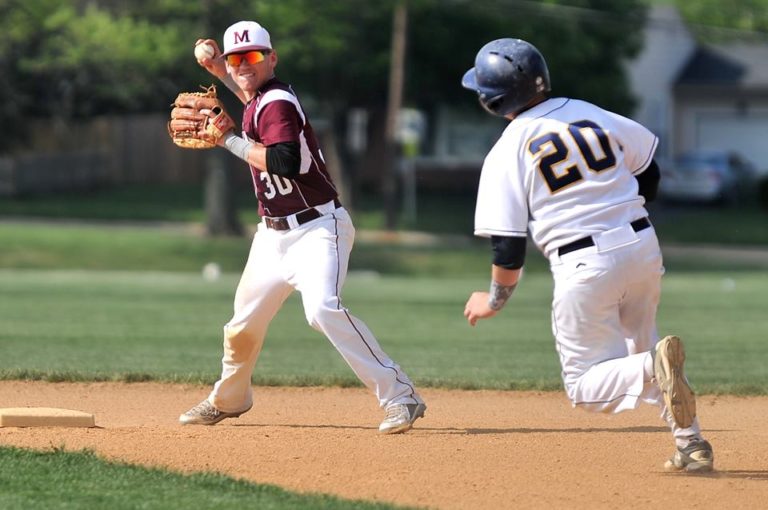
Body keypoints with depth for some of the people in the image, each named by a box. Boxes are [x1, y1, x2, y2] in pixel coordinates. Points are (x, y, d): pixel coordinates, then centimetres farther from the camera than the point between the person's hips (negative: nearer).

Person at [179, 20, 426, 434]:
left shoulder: (278, 102, -16)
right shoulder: (256, 101, 11)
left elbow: (286, 162, -32)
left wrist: (230, 141, -23)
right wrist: (220, 72, 28)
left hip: (316, 230, -9)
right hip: (274, 234, 9)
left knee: (323, 309, -29)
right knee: (244, 322, 16)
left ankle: (399, 397, -30)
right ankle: (228, 399, 41)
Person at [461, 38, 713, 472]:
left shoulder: (507, 152, -6)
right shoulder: (590, 114, 7)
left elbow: (509, 245, -8)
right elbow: (649, 172, 18)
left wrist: (495, 301, 8)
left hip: (584, 264, -5)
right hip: (644, 247, 5)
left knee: (586, 385, 6)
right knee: (642, 346, 27)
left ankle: (655, 369, -25)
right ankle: (692, 443, 13)